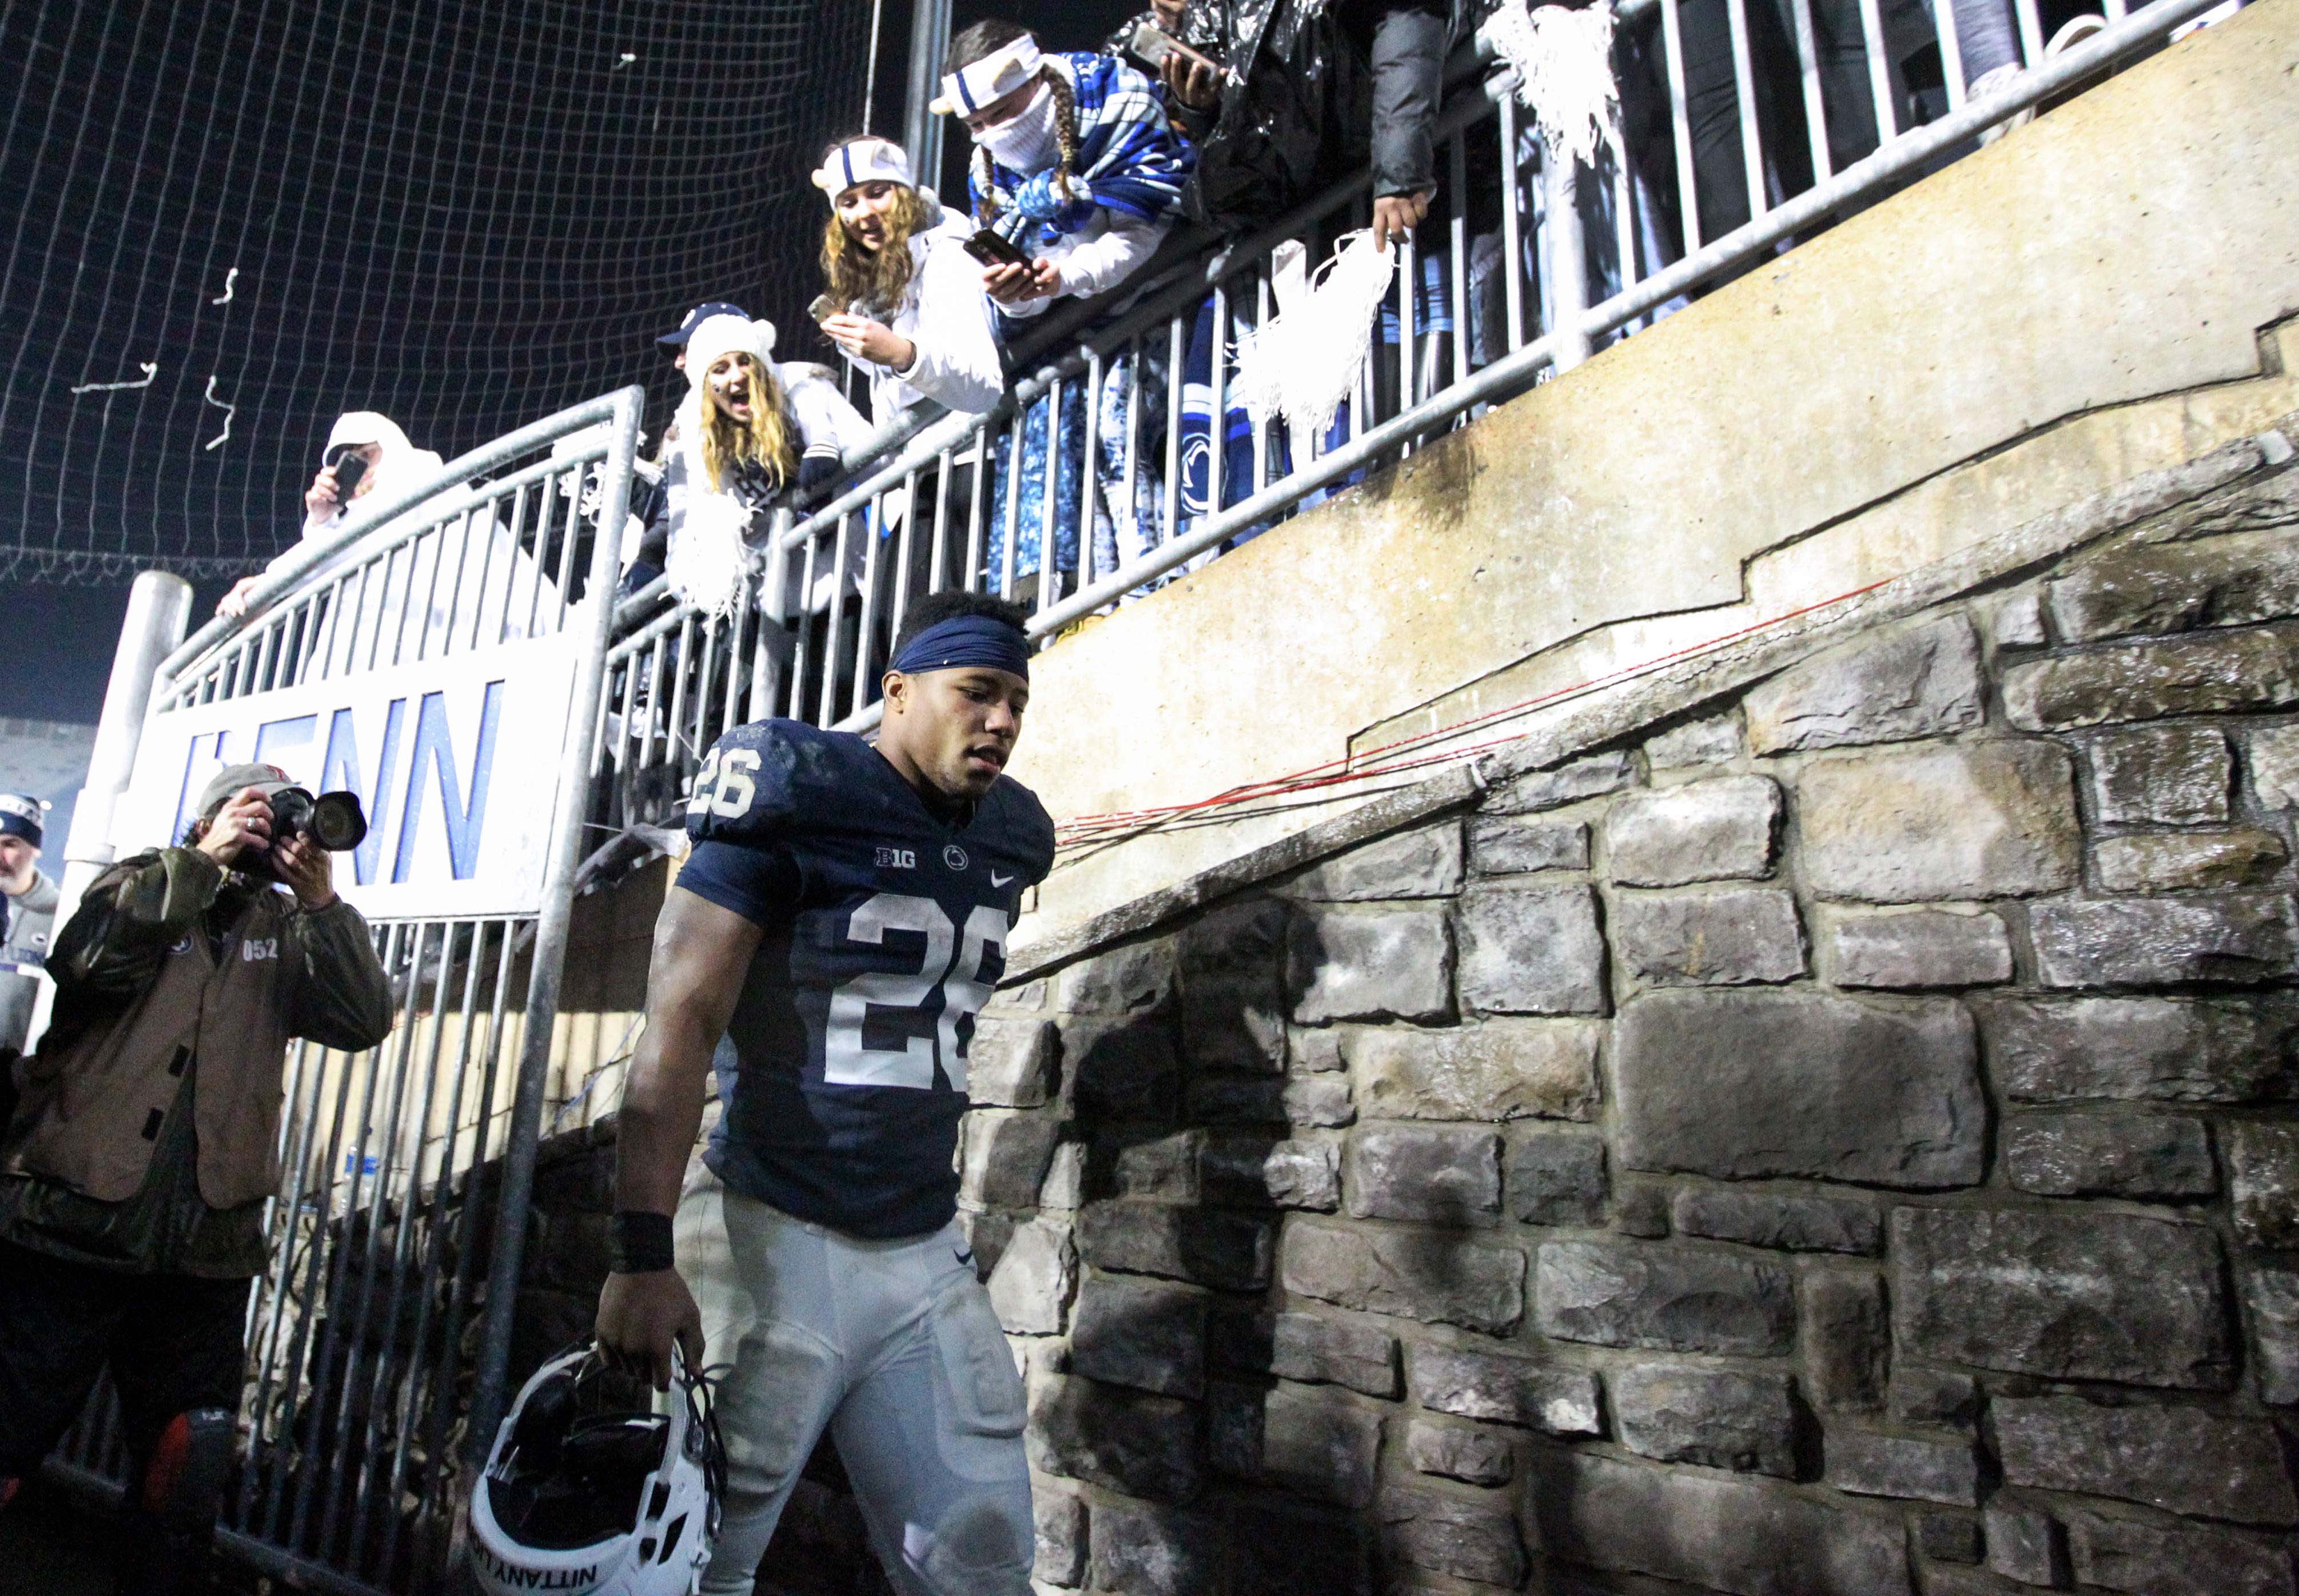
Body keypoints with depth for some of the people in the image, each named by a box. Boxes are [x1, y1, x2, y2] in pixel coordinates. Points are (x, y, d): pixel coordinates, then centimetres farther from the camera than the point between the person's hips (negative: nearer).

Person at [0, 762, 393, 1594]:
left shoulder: (285, 929, 11)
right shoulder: (142, 884, 7)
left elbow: (363, 1022, -3)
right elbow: (89, 958, -15)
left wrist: (321, 897, -11)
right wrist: (206, 860, -12)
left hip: (205, 1250, 3)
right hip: (72, 1222, -2)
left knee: (184, 1483, 12)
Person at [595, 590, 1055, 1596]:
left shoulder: (1006, 840, 8)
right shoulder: (799, 802, -11)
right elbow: (679, 1026, -15)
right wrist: (643, 1259, -19)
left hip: (927, 1255, 6)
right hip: (778, 1241, -6)